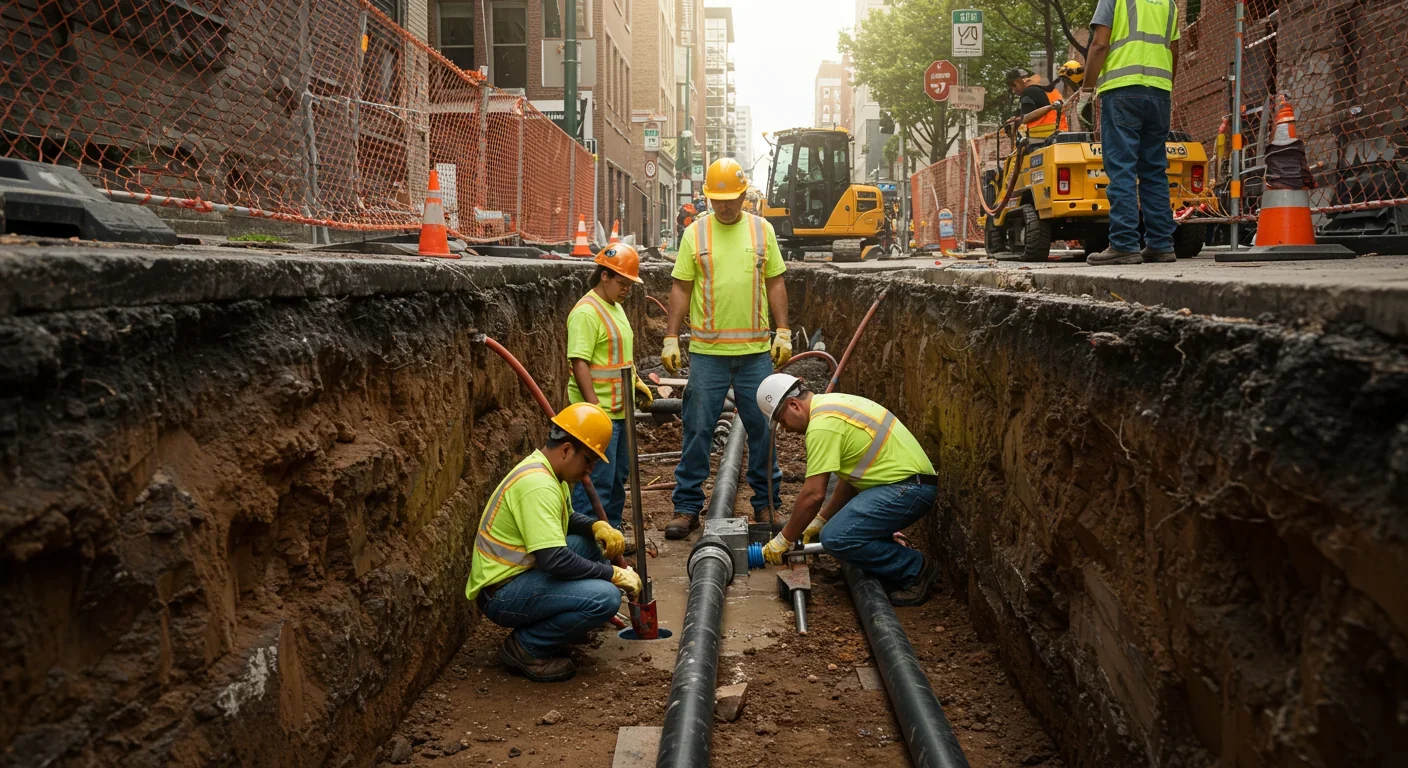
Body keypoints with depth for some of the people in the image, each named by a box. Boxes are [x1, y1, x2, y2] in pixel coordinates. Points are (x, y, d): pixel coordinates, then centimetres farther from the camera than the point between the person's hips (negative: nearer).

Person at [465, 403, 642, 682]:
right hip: (500, 594, -10)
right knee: (606, 597, -24)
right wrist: (613, 574, -18)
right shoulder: (537, 485, -24)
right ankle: (524, 648, -8)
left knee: (591, 542, 11)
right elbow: (555, 560, -30)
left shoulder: (544, 469, 8)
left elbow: (565, 518, 25)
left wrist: (597, 526, 4)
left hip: (520, 573, 10)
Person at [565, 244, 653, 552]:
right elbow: (579, 363, -23)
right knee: (597, 480, -6)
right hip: (597, 412, -10)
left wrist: (636, 382, 20)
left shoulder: (615, 307, 15)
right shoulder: (586, 312, -17)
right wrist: (594, 407, -27)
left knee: (617, 477, 17)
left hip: (618, 410, 10)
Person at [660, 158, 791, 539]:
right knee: (698, 429, 2)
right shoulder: (695, 232, 3)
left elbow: (775, 283, 9)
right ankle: (687, 506, 12)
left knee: (762, 427, 7)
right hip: (706, 351, -1)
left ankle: (767, 502, 21)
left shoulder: (762, 229, 7)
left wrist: (783, 333, 2)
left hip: (756, 350, 1)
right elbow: (681, 288, 3)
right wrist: (670, 339, -3)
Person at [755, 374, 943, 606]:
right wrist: (819, 521, 24)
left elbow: (813, 495, -17)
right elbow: (853, 473, 23)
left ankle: (915, 570, -5)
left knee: (836, 538, -17)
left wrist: (783, 540, -4)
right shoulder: (832, 405, 16)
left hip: (908, 488, -10)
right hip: (910, 480, 10)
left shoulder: (821, 424, -16)